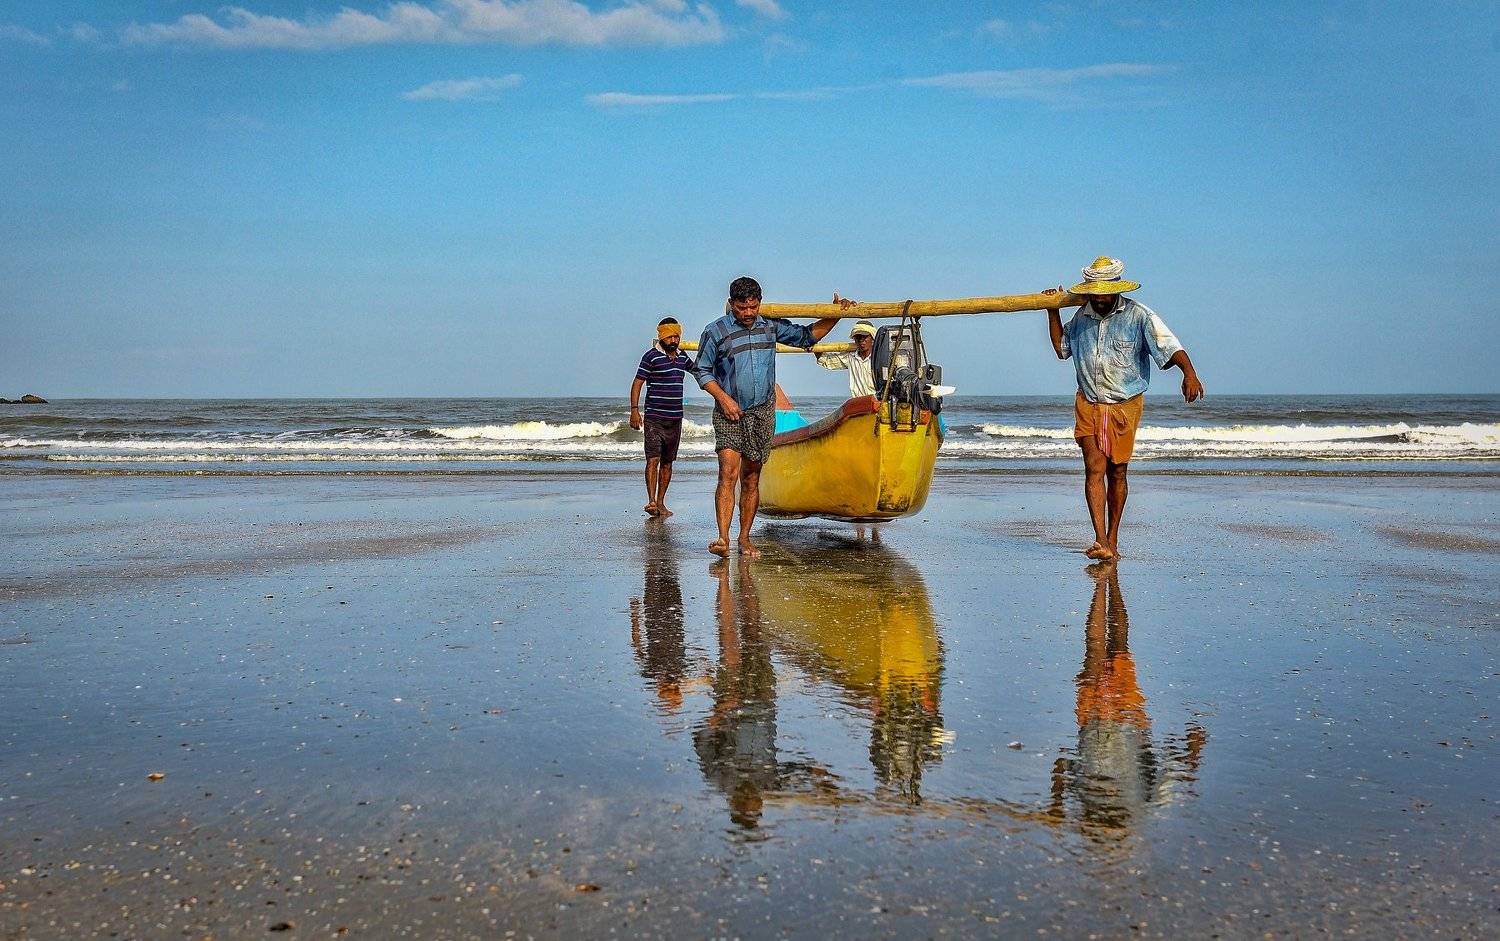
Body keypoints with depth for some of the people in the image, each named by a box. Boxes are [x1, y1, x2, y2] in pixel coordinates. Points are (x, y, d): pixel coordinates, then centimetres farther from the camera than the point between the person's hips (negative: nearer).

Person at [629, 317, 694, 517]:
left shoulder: (681, 356, 12)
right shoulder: (651, 356, -7)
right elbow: (637, 383, -8)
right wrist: (634, 410, -16)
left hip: (675, 418, 6)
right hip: (654, 418, -6)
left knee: (667, 462, 8)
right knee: (653, 459, -15)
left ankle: (661, 503, 13)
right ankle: (651, 501, -20)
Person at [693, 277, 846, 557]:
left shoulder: (771, 327, 7)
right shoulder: (716, 331, -3)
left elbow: (807, 336, 20)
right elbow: (701, 370, 2)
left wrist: (835, 315, 9)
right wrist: (723, 397, -11)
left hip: (762, 413, 4)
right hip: (729, 413, -3)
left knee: (751, 479, 6)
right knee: (728, 473, -18)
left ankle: (744, 539, 13)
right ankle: (722, 539, -22)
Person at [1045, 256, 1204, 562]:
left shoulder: (1138, 315, -8)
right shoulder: (1082, 317, 7)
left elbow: (1168, 345, -21)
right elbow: (1061, 348, 24)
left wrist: (1189, 372, -38)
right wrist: (1053, 312, 16)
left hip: (1125, 405, -2)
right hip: (1088, 404, 2)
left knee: (1117, 472, 6)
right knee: (1094, 468, -11)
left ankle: (1112, 540, 18)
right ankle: (1100, 542, -18)